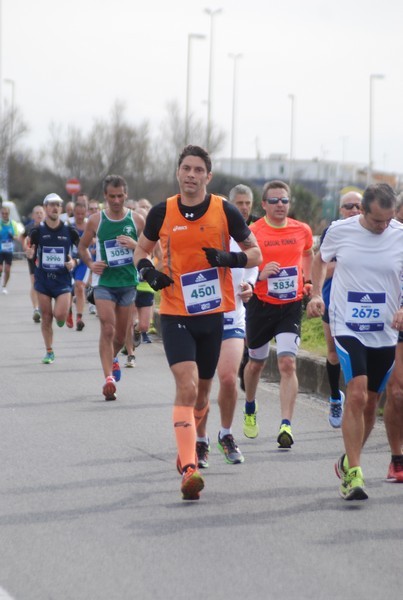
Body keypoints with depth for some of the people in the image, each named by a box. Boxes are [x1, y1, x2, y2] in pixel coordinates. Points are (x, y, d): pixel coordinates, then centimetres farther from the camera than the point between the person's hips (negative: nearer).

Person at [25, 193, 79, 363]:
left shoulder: (69, 231, -3)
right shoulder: (38, 231, -1)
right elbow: (31, 254, 7)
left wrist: (75, 262, -11)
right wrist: (30, 255, -16)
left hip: (63, 279, -1)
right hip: (43, 279, 1)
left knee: (59, 314, -16)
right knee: (46, 317, 4)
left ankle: (65, 315, 23)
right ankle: (49, 352, 18)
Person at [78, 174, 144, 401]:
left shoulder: (137, 220, 1)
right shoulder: (96, 220, 0)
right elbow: (82, 247, 13)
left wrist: (135, 245, -14)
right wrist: (91, 263, -6)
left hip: (128, 283, 2)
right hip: (104, 282, -2)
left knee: (121, 334, 12)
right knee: (108, 328, -17)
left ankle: (113, 358, 45)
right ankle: (109, 378, -20)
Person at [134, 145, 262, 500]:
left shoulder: (225, 212, -3)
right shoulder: (162, 212, -1)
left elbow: (255, 253, 5)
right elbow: (142, 249, 15)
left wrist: (230, 258, -15)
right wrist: (148, 271, -7)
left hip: (213, 314, 2)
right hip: (175, 314, -2)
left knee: (201, 391, 15)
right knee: (187, 386, -18)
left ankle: (193, 440, 45)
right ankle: (189, 469, -23)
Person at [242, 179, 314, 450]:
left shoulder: (302, 230, 2)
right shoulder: (252, 232, -9)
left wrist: (307, 281, 13)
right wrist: (260, 275, -25)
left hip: (291, 306, 1)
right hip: (261, 305, -1)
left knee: (288, 363, -14)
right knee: (256, 363, 15)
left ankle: (286, 425, -18)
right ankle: (250, 410, 43)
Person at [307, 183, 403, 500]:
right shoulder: (340, 230, -4)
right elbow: (321, 259, 16)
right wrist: (316, 294, 3)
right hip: (347, 328, -2)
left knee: (371, 402, 11)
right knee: (357, 394, -19)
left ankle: (348, 461, 33)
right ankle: (353, 473, -17)